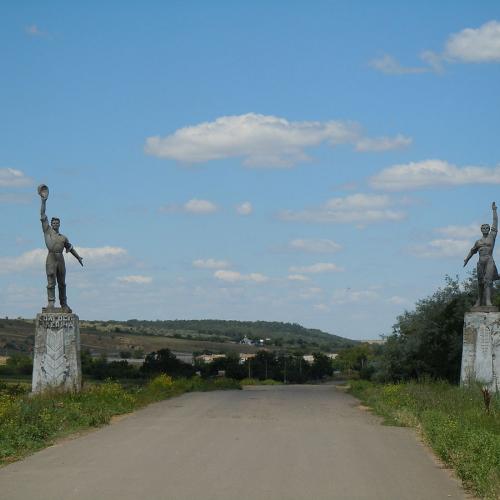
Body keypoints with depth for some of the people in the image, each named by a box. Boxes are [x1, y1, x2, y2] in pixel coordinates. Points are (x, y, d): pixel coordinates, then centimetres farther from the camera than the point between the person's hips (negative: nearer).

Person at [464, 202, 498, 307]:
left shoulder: (492, 236, 7)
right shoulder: (478, 242, 17)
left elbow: (495, 223, 4)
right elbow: (472, 251, 30)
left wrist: (494, 210, 2)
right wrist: (466, 259, 32)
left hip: (489, 261, -4)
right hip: (481, 262, 4)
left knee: (488, 280, -18)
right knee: (480, 282, 7)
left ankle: (488, 300, -28)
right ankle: (479, 300, 16)